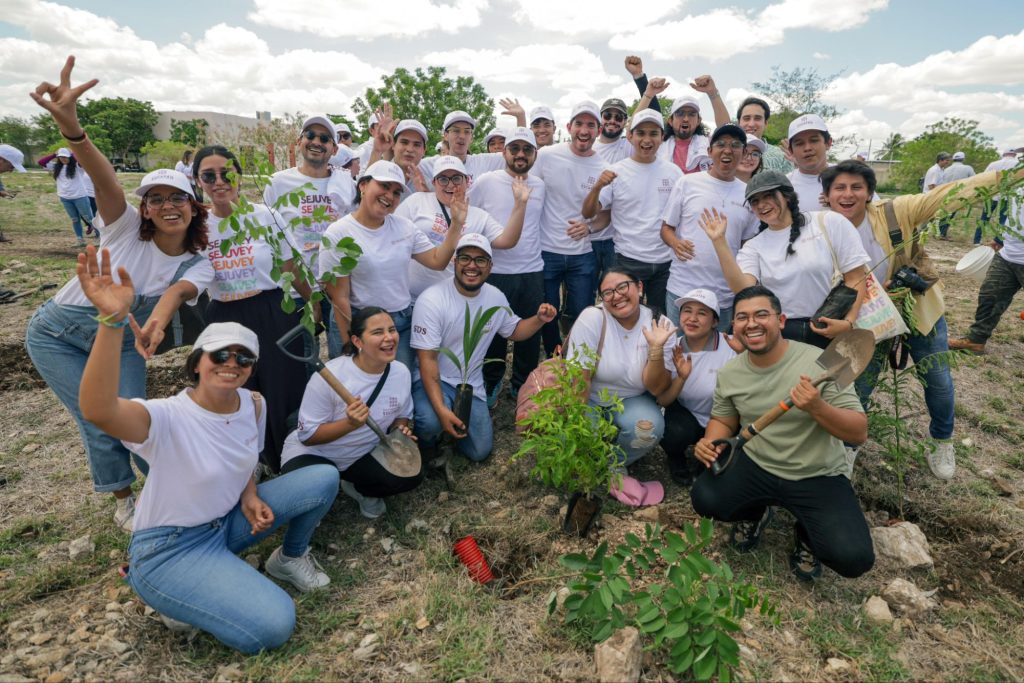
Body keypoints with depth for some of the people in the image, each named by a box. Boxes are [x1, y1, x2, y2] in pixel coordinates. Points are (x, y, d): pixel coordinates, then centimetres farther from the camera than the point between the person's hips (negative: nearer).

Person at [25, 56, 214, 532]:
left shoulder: (198, 266, -13)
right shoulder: (126, 226, -16)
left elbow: (177, 291, -35)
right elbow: (104, 177, -35)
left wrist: (157, 320, -57)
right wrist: (70, 126, -53)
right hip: (57, 334, -1)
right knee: (102, 423, -6)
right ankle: (123, 499, 22)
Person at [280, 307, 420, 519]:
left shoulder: (402, 372, -12)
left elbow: (402, 416, 7)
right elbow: (307, 435, -20)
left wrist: (401, 430, -17)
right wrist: (350, 424, -35)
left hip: (364, 454, 4)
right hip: (314, 452, -3)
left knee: (411, 476, -20)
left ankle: (357, 488, 10)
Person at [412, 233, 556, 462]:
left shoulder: (496, 298, -3)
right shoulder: (431, 300, -22)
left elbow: (513, 331, 15)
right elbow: (428, 360, -23)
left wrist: (539, 319, -8)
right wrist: (441, 410, -34)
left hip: (471, 385, 5)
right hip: (434, 380, -4)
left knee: (479, 452, 1)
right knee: (431, 422, -35)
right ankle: (426, 442, 3)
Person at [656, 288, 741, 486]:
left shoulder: (730, 346, -19)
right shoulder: (673, 349, -10)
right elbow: (662, 401, -12)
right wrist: (681, 378, -31)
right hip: (686, 416, 1)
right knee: (675, 434, -30)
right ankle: (676, 459, 6)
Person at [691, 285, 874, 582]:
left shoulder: (820, 363, -18)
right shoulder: (729, 372, -4)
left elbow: (859, 433, -16)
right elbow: (722, 420, 10)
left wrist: (817, 408, -36)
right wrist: (710, 443, -13)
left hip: (818, 476, -3)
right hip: (755, 466, 3)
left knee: (853, 558, -22)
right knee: (704, 499, -22)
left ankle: (807, 532, 15)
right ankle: (755, 512, 14)